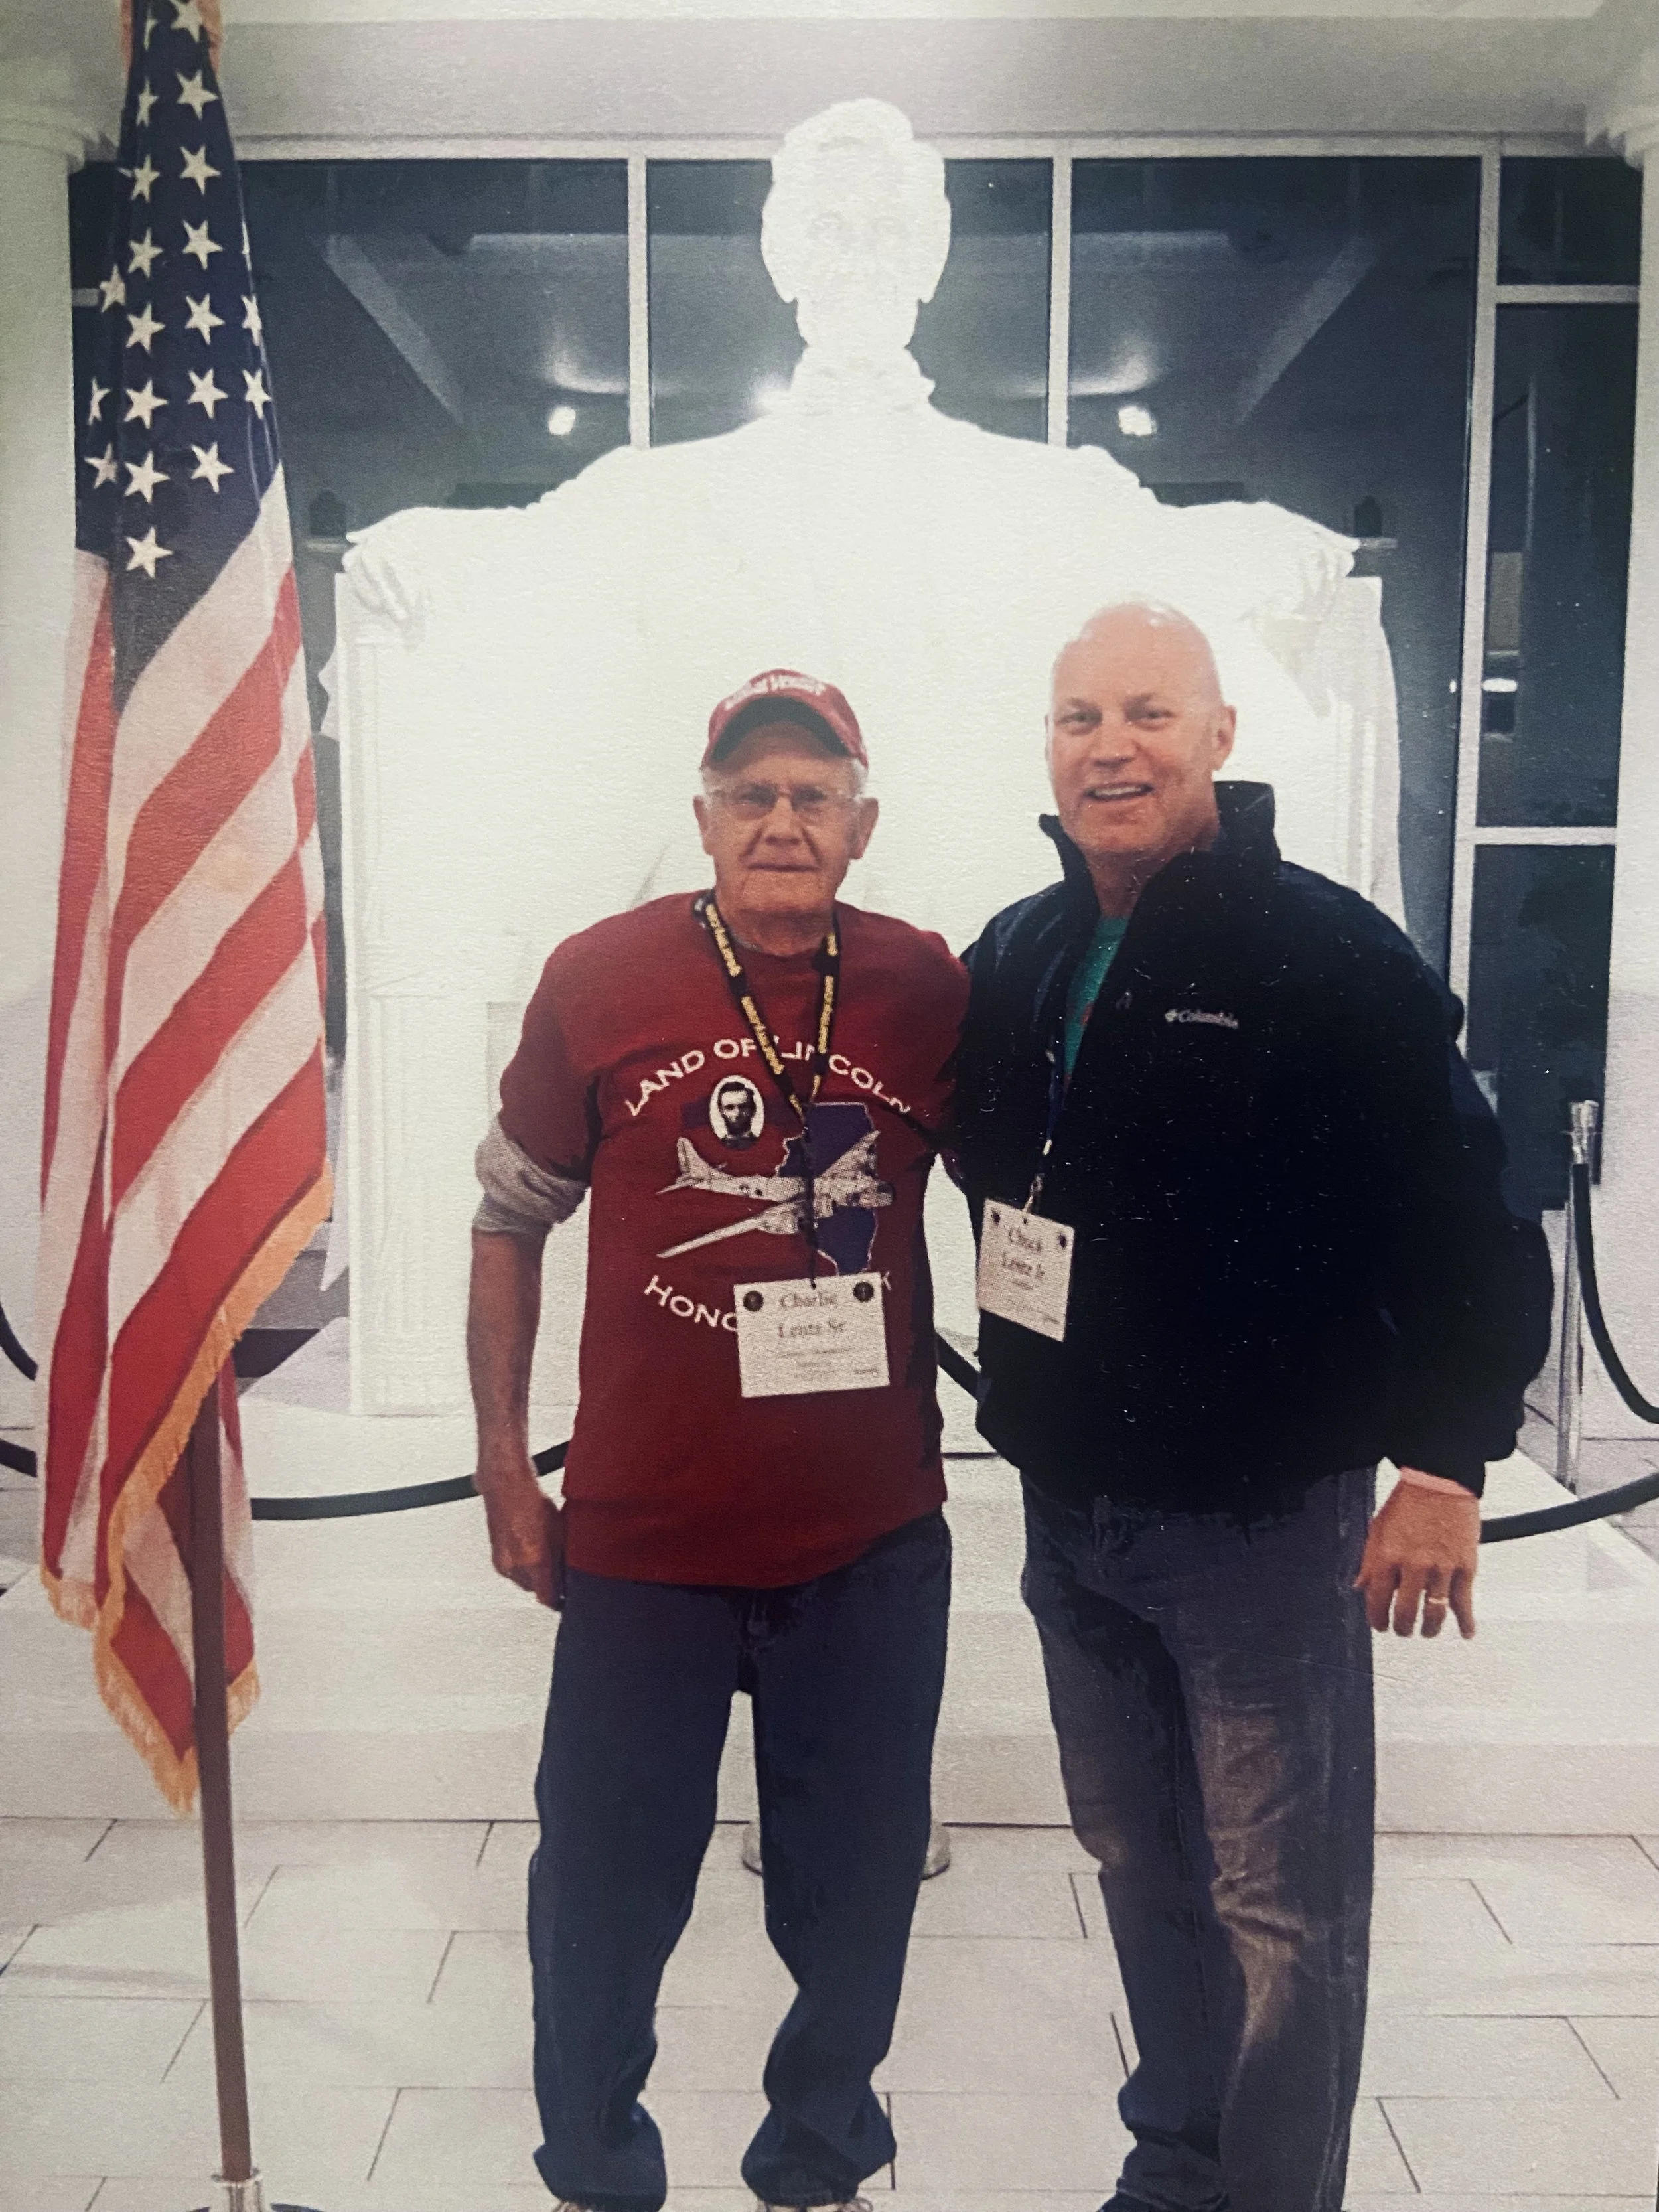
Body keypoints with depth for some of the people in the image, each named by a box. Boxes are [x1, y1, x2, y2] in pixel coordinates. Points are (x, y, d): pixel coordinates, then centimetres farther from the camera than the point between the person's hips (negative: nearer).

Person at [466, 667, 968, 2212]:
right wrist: (504, 1460, 1)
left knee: (856, 1892, 17)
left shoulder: (929, 989, -3)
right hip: (643, 1537, -1)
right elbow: (510, 1219, 3)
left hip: (874, 1540, 2)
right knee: (607, 1885, 14)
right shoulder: (598, 979, -6)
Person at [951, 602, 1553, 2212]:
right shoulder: (1012, 961, 5)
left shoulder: (1329, 957, -13)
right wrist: (1025, 1408, 11)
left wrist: (1445, 1466, -15)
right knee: (1139, 1864, 20)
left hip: (1262, 1518, -6)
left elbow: (1472, 1222, -12)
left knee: (1284, 1907, 5)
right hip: (1069, 1513, 6)